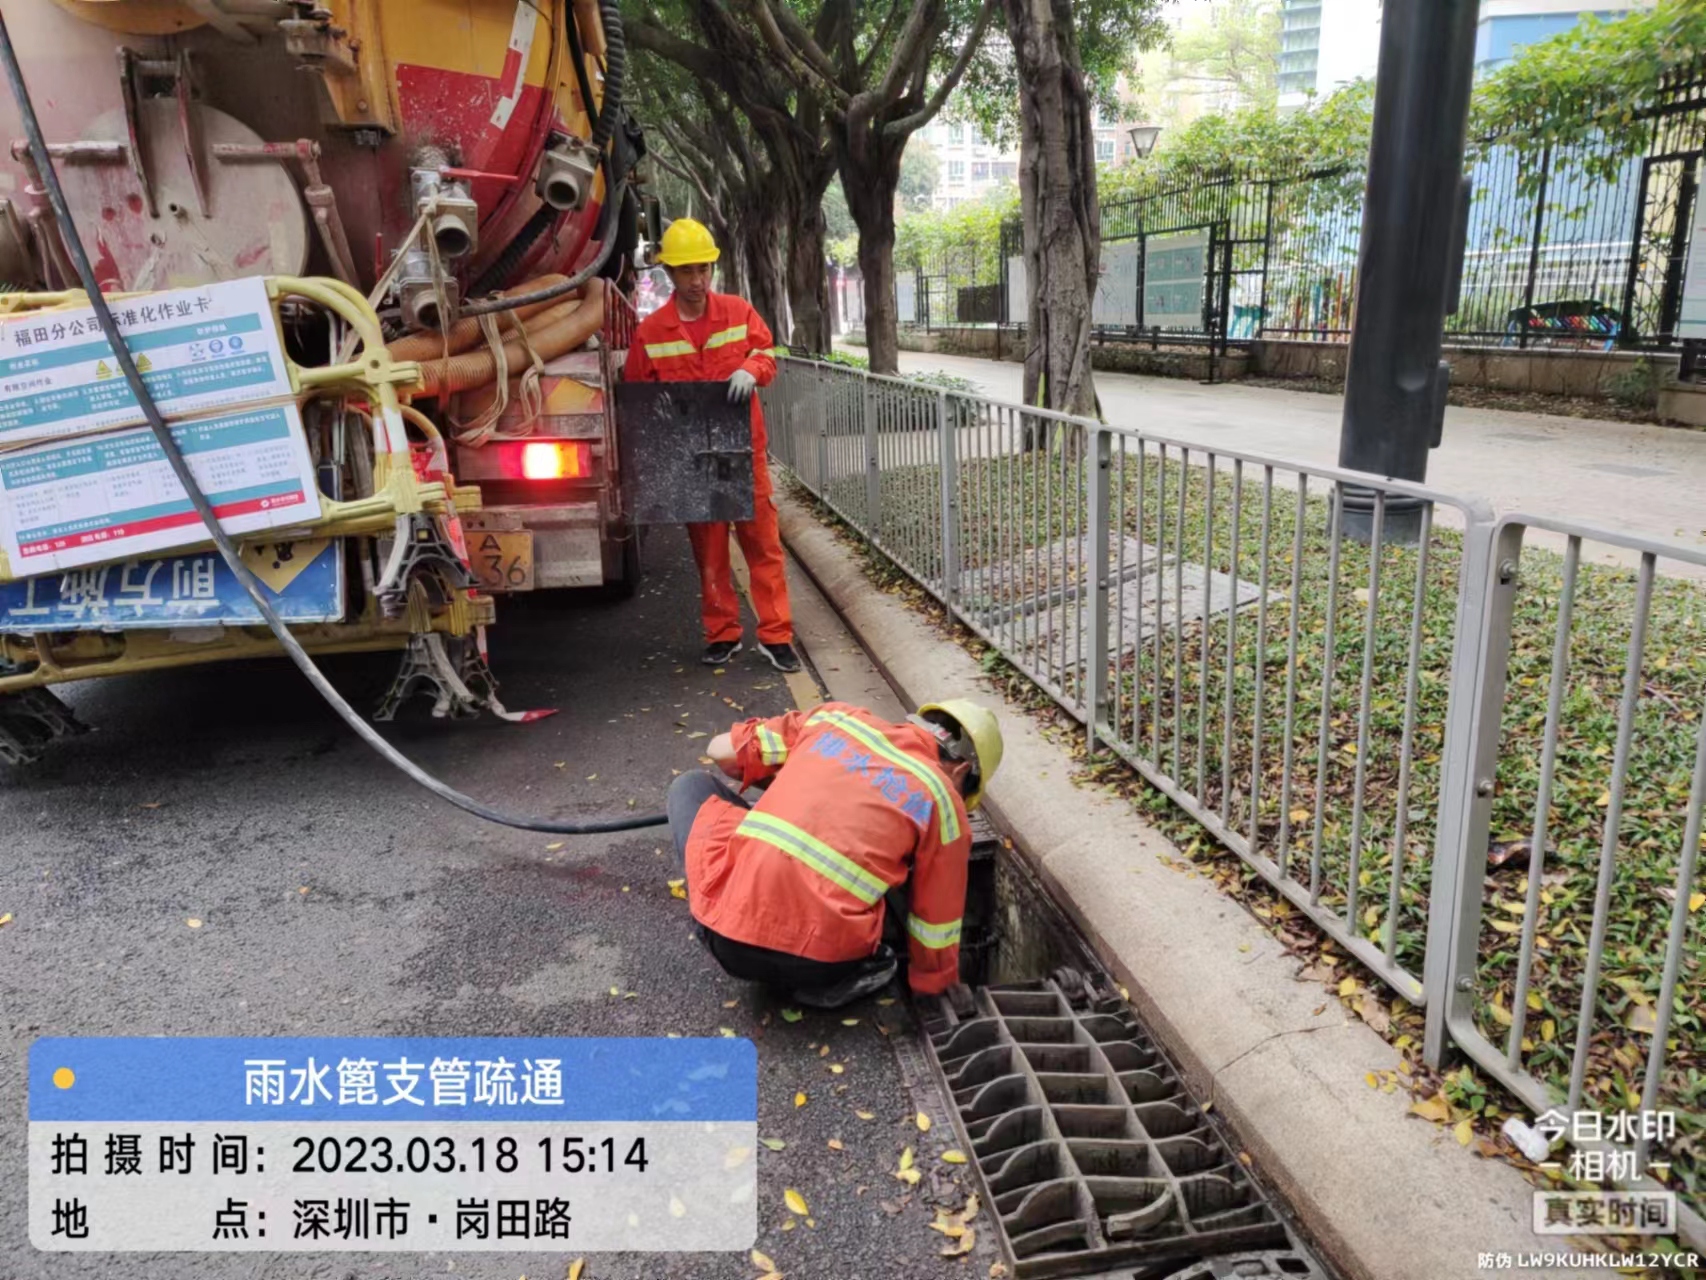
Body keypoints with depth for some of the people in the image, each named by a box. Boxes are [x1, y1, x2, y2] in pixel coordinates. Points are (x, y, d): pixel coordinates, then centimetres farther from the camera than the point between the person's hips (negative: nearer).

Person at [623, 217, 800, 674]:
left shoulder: (738, 311, 2)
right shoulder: (649, 331, 0)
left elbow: (766, 353, 5)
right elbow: (638, 393, 7)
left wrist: (751, 369, -17)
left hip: (744, 448, 0)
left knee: (762, 541, 0)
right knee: (707, 547, 8)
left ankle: (776, 635, 7)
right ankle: (722, 635, 20)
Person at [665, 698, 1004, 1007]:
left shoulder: (838, 718, 15)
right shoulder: (944, 804, 7)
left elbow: (722, 752, 20)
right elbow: (936, 941, 12)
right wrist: (937, 989, 34)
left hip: (723, 932, 2)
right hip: (819, 961, -1)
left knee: (691, 785, 28)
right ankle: (848, 974, 7)